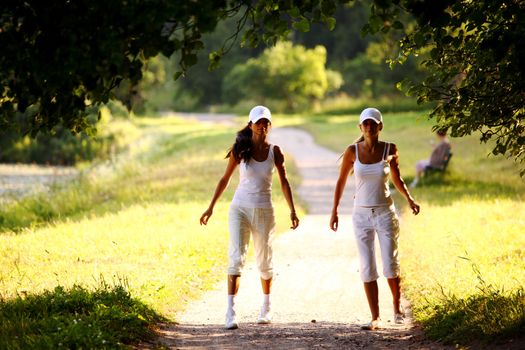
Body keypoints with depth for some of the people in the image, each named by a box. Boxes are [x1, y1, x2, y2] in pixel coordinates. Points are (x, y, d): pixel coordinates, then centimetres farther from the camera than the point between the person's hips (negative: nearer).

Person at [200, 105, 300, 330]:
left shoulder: (274, 151, -1)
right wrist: (211, 208, 2)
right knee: (236, 257, -15)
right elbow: (225, 179, 4)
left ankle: (266, 307, 34)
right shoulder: (240, 150, -4)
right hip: (240, 208, -1)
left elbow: (284, 182, 6)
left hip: (264, 211, 1)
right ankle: (230, 312, -21)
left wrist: (292, 211, -2)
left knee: (264, 261, 13)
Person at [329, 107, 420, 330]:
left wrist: (409, 198, -4)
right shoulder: (353, 151, -6)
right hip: (362, 214, 1)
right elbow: (341, 181, 6)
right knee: (367, 268, -1)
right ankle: (375, 319, 5)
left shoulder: (390, 150, -5)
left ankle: (397, 308, 20)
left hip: (385, 213, -1)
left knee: (390, 265, -4)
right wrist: (334, 211, 4)